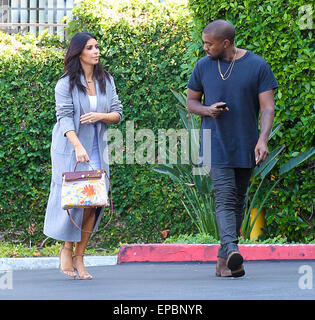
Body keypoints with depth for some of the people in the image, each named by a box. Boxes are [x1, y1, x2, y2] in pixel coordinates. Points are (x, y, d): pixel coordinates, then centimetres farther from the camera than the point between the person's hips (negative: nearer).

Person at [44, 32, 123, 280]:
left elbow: (117, 113, 8)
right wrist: (78, 147, -27)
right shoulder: (66, 84, -6)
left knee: (94, 202, -4)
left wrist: (100, 116, -14)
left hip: (97, 149, 4)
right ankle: (67, 249, 13)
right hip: (70, 149, -4)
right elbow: (65, 118, -14)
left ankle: (79, 256, 4)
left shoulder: (106, 81, 8)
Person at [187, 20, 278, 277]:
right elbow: (191, 101, 15)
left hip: (245, 148, 0)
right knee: (225, 198, -15)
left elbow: (267, 108, -4)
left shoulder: (258, 67, -3)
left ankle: (223, 259, 17)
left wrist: (262, 140, -19)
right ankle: (232, 253, -29)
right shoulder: (203, 67, 4)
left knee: (238, 201, 7)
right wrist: (207, 110, -7)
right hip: (216, 146, 0)